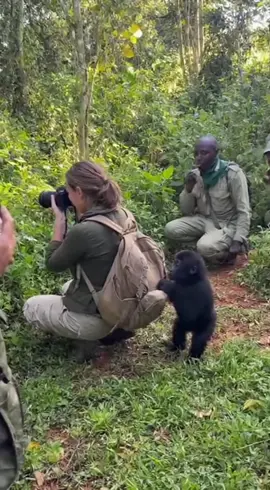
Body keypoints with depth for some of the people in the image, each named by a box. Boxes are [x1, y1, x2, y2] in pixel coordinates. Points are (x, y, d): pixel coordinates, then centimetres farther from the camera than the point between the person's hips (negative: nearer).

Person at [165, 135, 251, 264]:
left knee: (205, 247, -33)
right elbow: (186, 211, 3)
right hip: (205, 220, 6)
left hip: (228, 225, -6)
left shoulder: (232, 173, -16)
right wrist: (188, 188, -15)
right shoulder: (195, 175, -1)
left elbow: (244, 211, -17)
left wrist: (238, 242, -27)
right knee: (170, 229, -15)